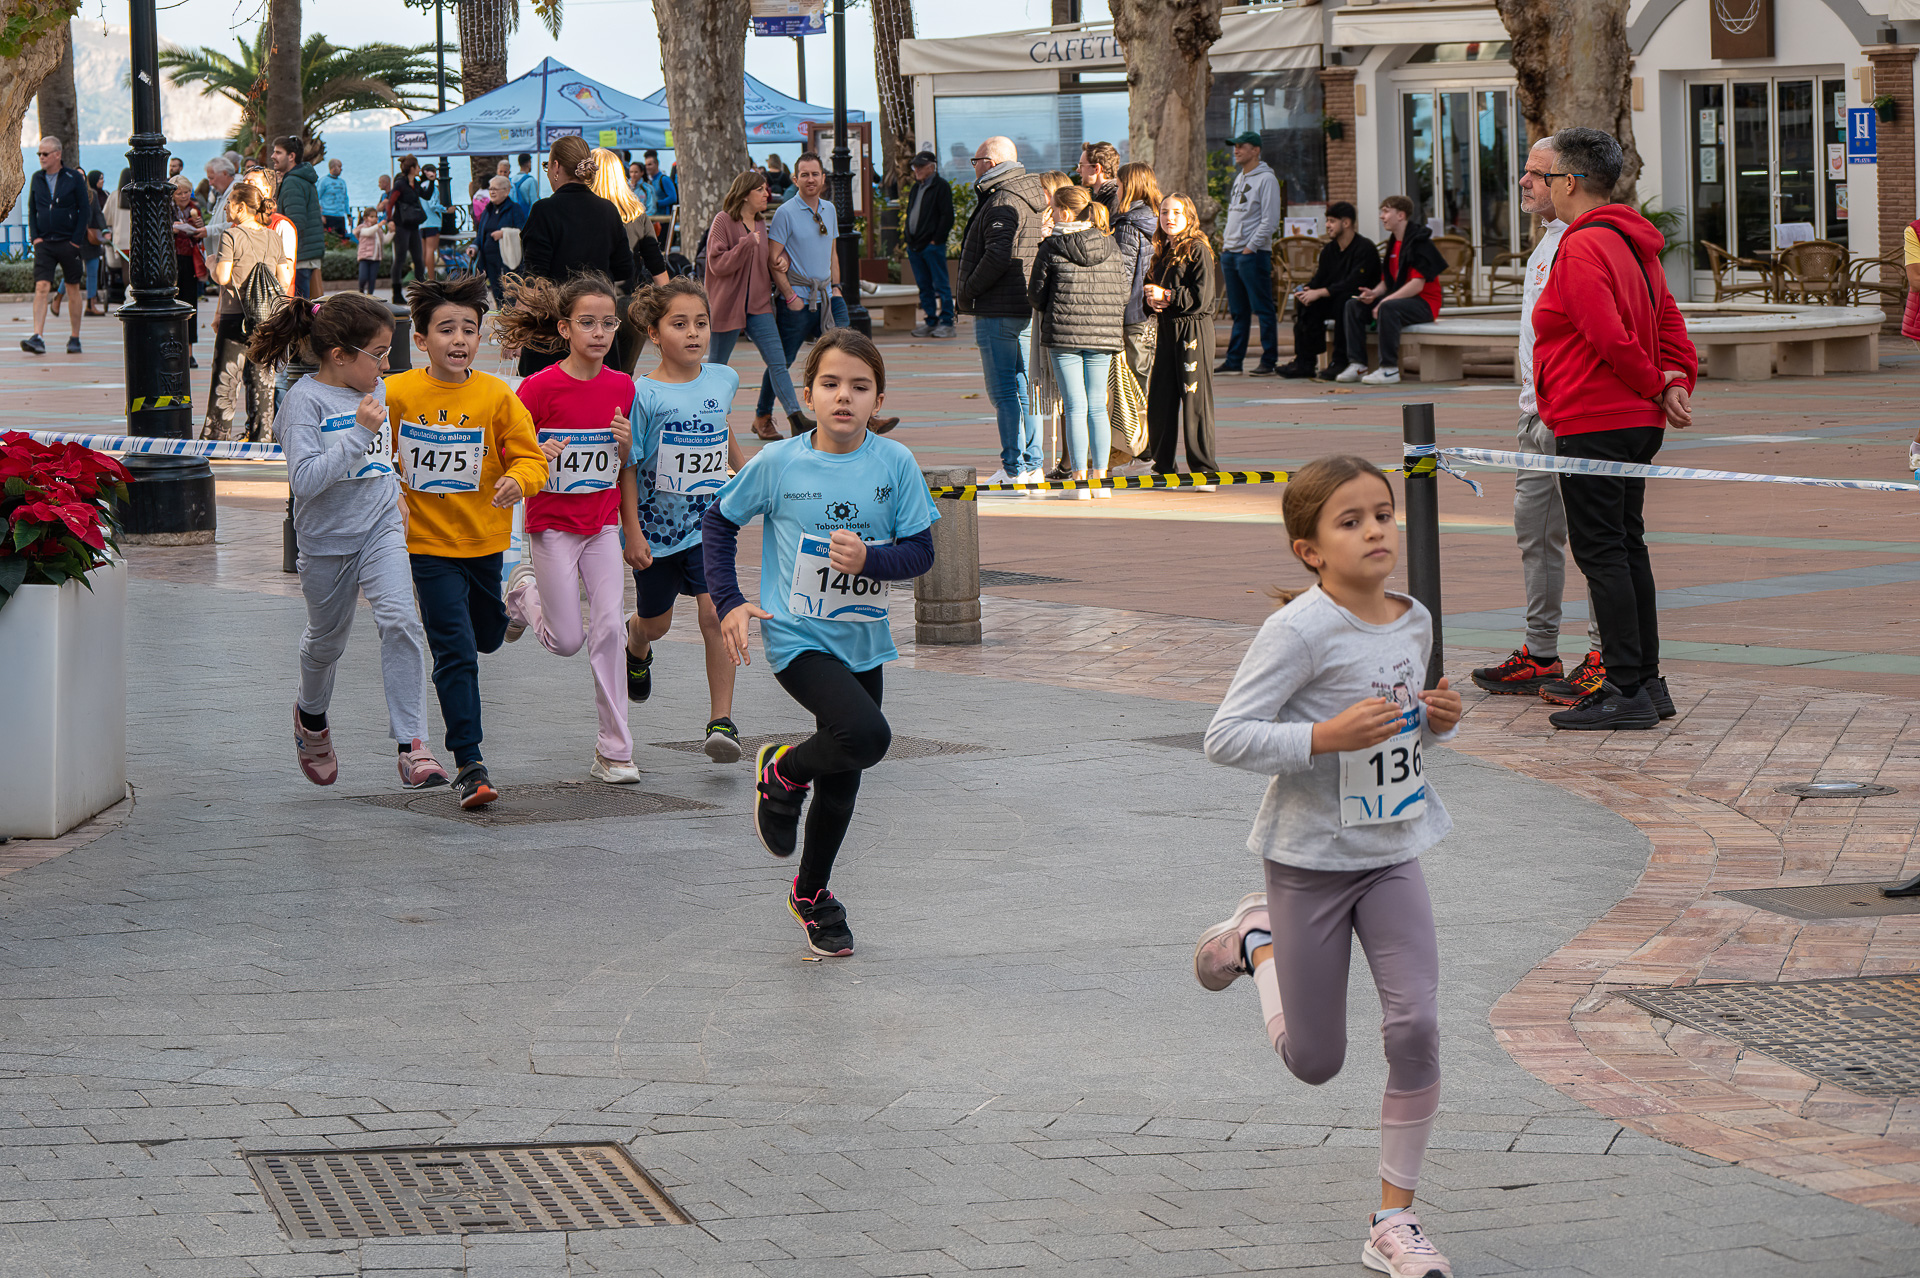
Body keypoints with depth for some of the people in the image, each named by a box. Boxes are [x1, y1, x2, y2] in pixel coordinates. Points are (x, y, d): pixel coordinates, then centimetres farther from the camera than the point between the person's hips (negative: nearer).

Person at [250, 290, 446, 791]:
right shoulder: (304, 400, -16)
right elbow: (304, 480, -27)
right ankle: (312, 714, 49)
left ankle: (412, 744, -22)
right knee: (326, 640, 16)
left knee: (400, 621, -20)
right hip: (327, 539, -3)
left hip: (380, 528, 3)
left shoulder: (376, 391, 4)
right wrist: (360, 433, -29)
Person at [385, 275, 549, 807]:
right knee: (456, 652, -10)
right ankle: (469, 765, -8)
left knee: (487, 636, 22)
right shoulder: (395, 394, -8)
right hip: (429, 543, -2)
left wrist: (518, 481, -29)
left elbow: (530, 458, -8)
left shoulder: (496, 396, -9)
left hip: (485, 538, 2)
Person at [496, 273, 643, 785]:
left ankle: (613, 750, 1)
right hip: (552, 523, -3)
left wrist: (625, 442, -9)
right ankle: (524, 588, 32)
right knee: (567, 641, -1)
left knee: (608, 630, -7)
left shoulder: (621, 386, 1)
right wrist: (538, 456, -26)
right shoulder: (540, 387, -13)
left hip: (601, 523, 3)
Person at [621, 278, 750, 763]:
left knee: (715, 612, -16)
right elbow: (627, 468, -12)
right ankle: (635, 645, 56)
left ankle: (721, 720, -11)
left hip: (708, 522, 2)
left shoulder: (723, 380, -1)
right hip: (656, 524, -2)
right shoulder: (643, 394, -15)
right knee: (655, 623, 18)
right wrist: (632, 534, -15)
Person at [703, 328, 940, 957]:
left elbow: (921, 550, -3)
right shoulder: (777, 463, -9)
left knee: (843, 779, 14)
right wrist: (728, 602, -5)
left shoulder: (895, 464, -5)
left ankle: (811, 894, 37)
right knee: (867, 736, -27)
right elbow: (718, 522, 4)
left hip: (863, 640, 4)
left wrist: (869, 560, -23)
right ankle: (781, 773, 4)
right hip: (797, 637, -4)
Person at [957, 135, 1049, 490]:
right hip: (1029, 308, 10)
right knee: (1024, 387, 14)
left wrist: (966, 292, -13)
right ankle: (1031, 464, 18)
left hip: (999, 311, -10)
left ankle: (1014, 467, -7)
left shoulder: (1002, 202, -14)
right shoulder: (1034, 197, 16)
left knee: (1004, 391, -6)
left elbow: (999, 255, -24)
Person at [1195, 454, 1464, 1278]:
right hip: (1310, 860, -4)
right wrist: (1325, 736, -31)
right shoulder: (1300, 631, -19)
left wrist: (1440, 722, -4)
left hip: (1392, 854, 4)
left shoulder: (1413, 623, 1)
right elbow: (1224, 738, -22)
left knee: (1416, 1030, -10)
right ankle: (1257, 940, 39)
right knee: (1314, 1062, 8)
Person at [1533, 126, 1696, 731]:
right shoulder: (1634, 244, 14)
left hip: (1592, 425, -10)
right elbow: (1668, 320, 15)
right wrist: (1675, 381, 3)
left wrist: (1654, 385, -9)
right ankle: (1647, 682, 18)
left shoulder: (1582, 249, -18)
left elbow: (1611, 339, -23)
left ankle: (1627, 691, -8)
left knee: (1601, 553, -7)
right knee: (1627, 547, 15)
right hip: (1638, 422, 10)